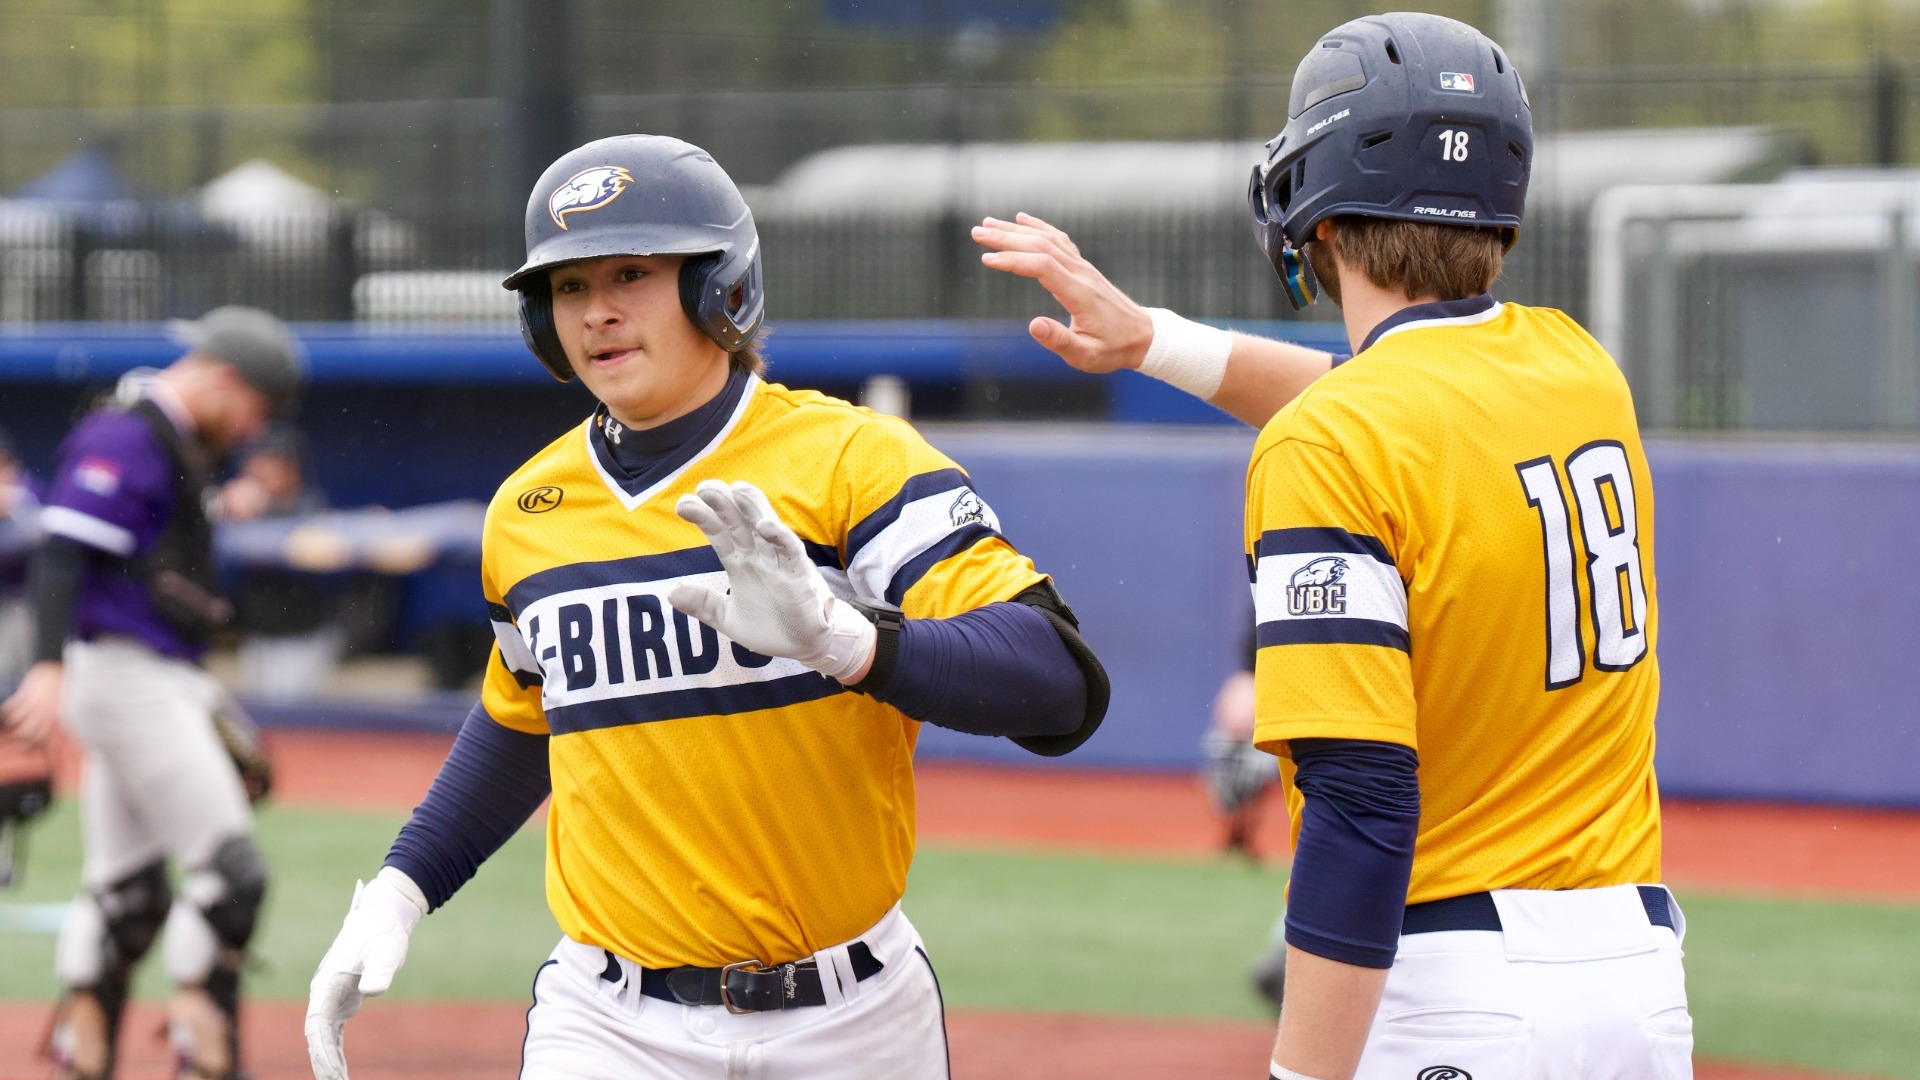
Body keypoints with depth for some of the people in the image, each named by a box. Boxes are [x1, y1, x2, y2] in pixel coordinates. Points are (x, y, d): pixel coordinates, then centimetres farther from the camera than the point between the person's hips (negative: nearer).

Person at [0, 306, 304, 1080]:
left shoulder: (177, 444, 18)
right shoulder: (125, 437, -13)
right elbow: (64, 551, -21)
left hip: (159, 685, 10)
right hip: (127, 676, -10)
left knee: (128, 893, 10)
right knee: (229, 870, -11)